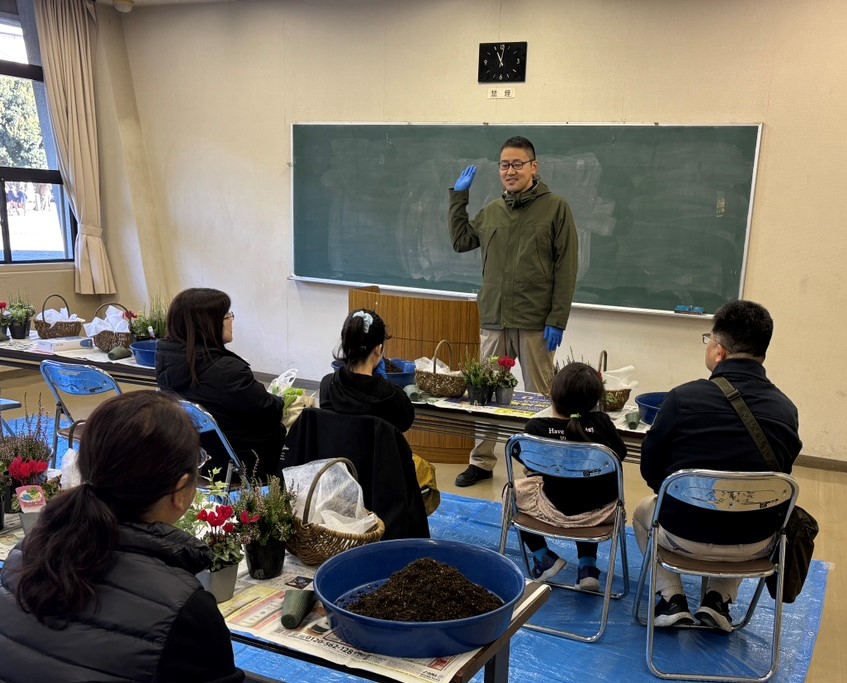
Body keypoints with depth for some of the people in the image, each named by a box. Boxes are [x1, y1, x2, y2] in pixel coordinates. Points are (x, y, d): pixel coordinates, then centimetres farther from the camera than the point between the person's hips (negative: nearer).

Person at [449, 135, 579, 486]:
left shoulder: (555, 208, -2)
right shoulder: (491, 211, 11)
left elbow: (566, 268, -6)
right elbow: (460, 241, 24)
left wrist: (557, 320, -11)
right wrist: (458, 195, 18)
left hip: (535, 324, -4)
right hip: (493, 321, 5)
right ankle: (481, 461, 22)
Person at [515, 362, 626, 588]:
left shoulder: (536, 427, -18)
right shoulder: (601, 422, -15)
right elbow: (620, 453, 4)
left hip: (555, 509, -2)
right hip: (601, 510, 2)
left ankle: (543, 558, 21)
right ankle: (587, 566, 27)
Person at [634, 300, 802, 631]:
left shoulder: (683, 397, -15)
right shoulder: (786, 410, -8)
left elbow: (650, 469, -3)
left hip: (685, 536, -2)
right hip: (754, 545, 3)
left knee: (644, 511, 32)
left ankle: (671, 600, 18)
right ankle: (718, 600, 22)